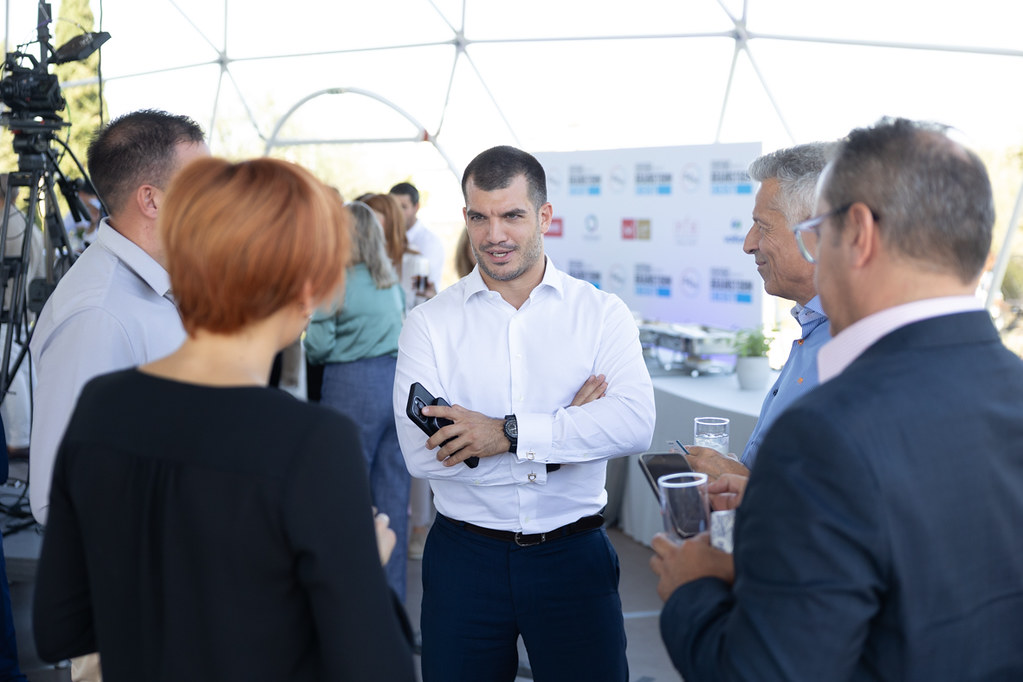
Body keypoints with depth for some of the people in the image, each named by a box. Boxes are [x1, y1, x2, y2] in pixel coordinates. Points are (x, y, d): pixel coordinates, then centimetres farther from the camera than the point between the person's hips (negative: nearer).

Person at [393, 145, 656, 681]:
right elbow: (421, 452, -15)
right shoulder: (428, 324, -2)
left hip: (573, 554, 0)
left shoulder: (601, 313, -1)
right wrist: (566, 429, -15)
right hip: (465, 553, 0)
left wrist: (510, 433, -22)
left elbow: (635, 424, -16)